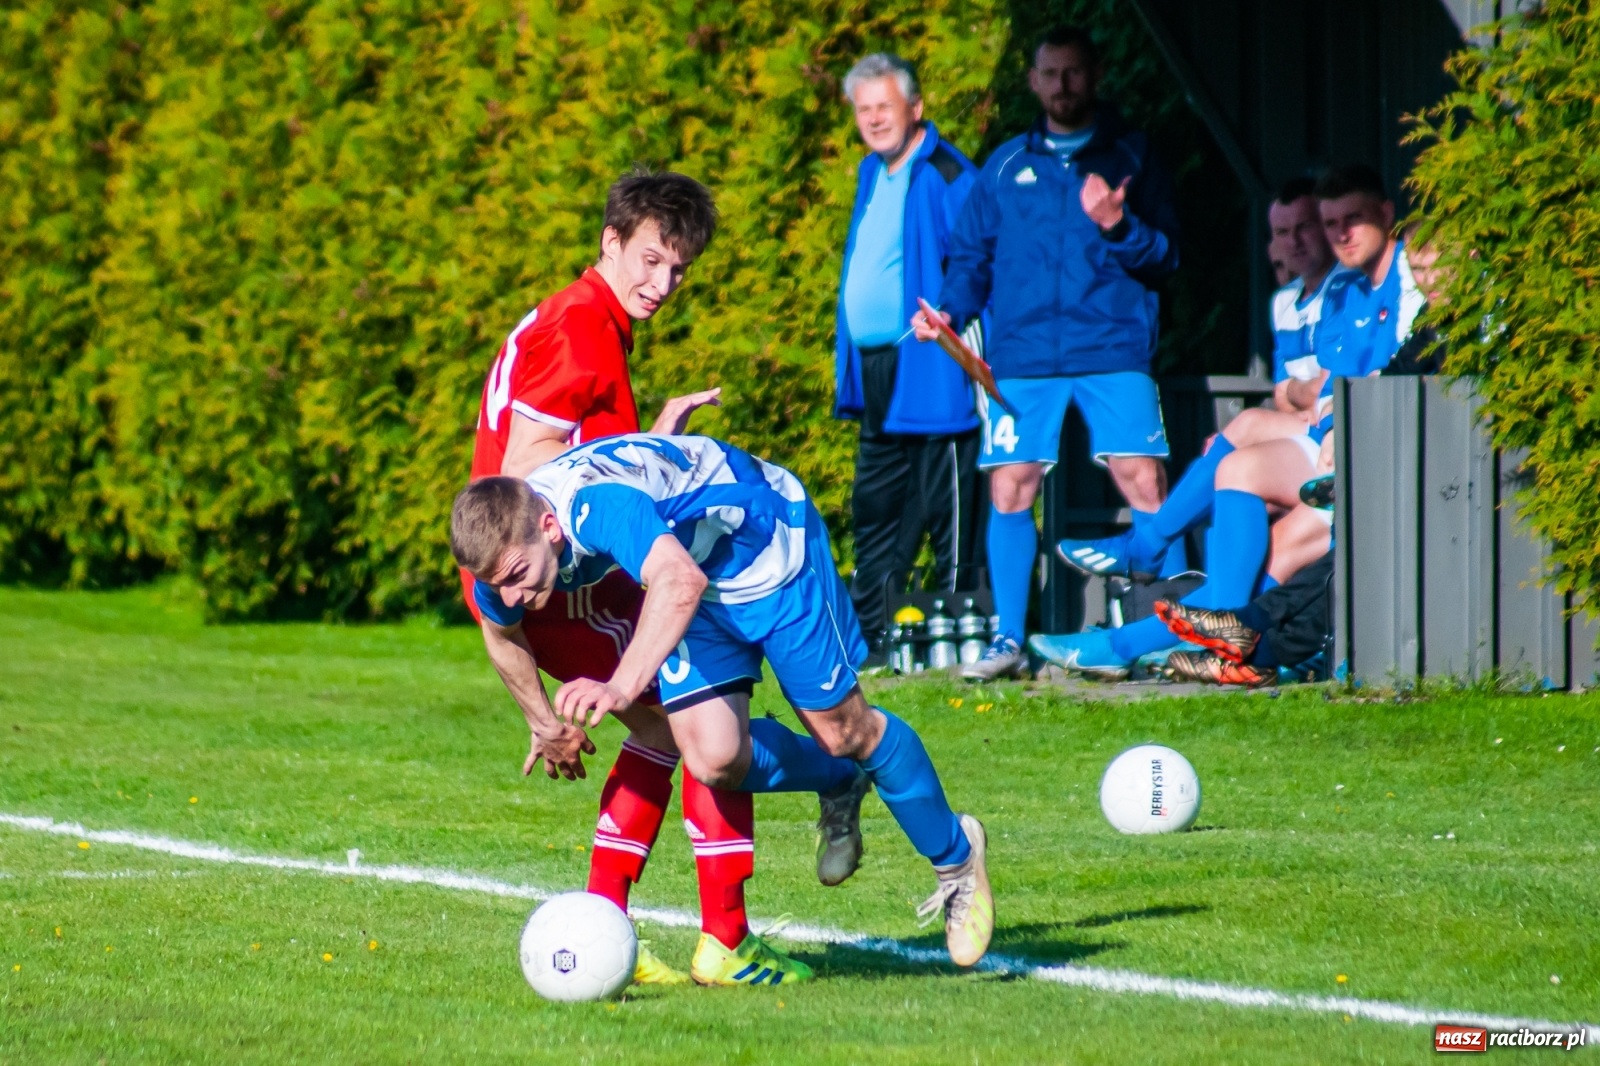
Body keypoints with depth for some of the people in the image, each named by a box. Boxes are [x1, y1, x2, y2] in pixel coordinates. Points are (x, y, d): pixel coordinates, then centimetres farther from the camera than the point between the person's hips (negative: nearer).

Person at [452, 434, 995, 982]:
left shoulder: (597, 504, -42)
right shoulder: (508, 544, -18)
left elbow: (681, 582, -60)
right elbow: (500, 631, 8)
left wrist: (621, 687, -69)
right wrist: (546, 721, 15)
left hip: (767, 541, -6)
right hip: (691, 568, 6)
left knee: (841, 728, 2)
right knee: (714, 758, -9)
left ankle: (955, 857, 27)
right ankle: (839, 787, 23)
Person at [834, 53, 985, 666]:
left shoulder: (948, 177, -11)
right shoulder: (872, 173, 17)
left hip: (930, 378, -9)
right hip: (877, 375, 9)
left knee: (946, 507, -4)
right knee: (876, 508, 13)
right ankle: (866, 637, 19)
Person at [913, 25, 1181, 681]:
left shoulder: (1130, 158, 9)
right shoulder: (1006, 166, 15)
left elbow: (1165, 257, 3)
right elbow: (971, 255, 17)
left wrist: (1117, 226, -16)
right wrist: (950, 312, -1)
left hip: (1114, 350, -2)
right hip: (1022, 353, 2)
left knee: (1144, 485, -11)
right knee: (1009, 492, -3)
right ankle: (1008, 640, 5)